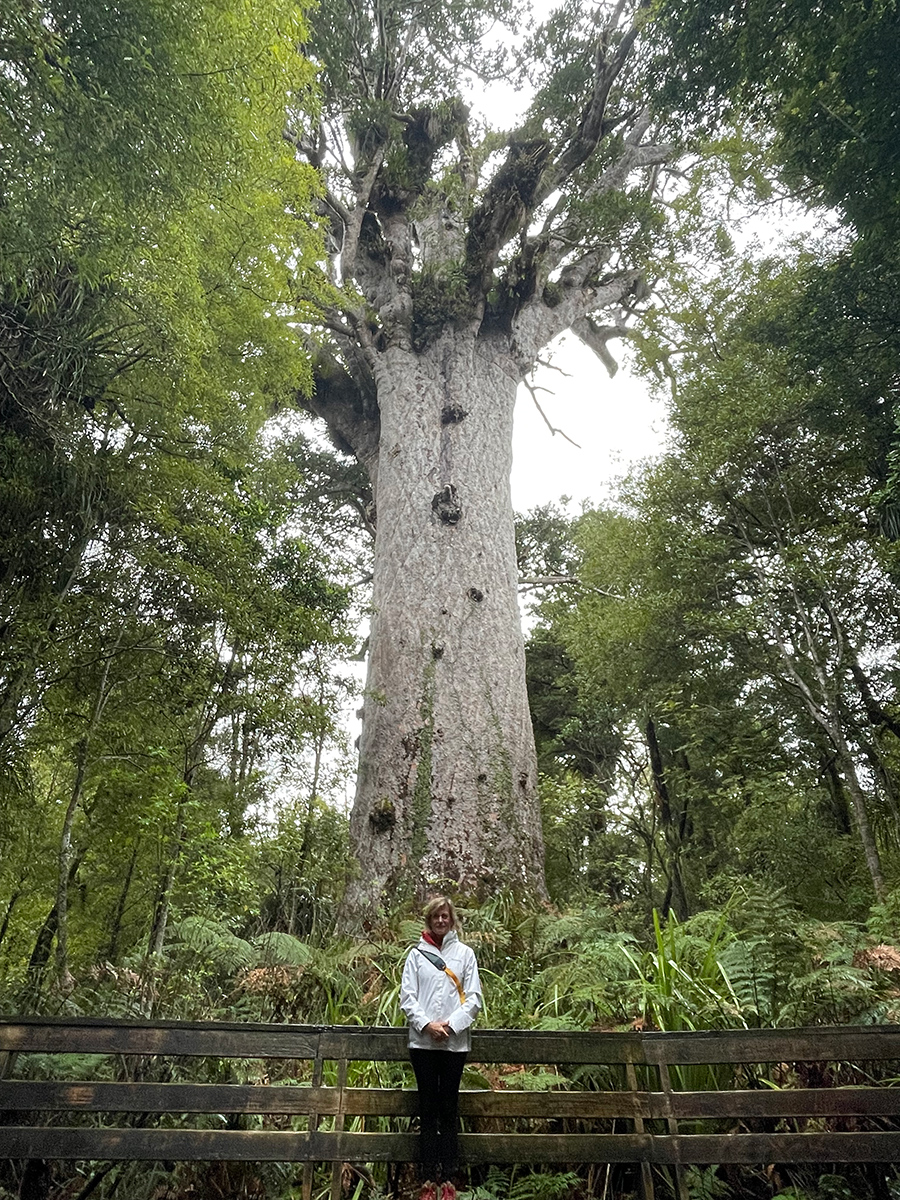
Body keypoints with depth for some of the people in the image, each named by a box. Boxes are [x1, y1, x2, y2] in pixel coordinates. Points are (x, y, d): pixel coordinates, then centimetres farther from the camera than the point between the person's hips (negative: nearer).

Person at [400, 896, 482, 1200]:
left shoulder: (465, 953, 2)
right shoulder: (416, 954, 2)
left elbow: (473, 997, 0)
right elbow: (407, 996, 0)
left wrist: (451, 1025, -11)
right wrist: (426, 1024, -13)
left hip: (455, 1042, 0)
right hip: (423, 1041, 0)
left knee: (449, 1109, 7)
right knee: (428, 1109, 7)